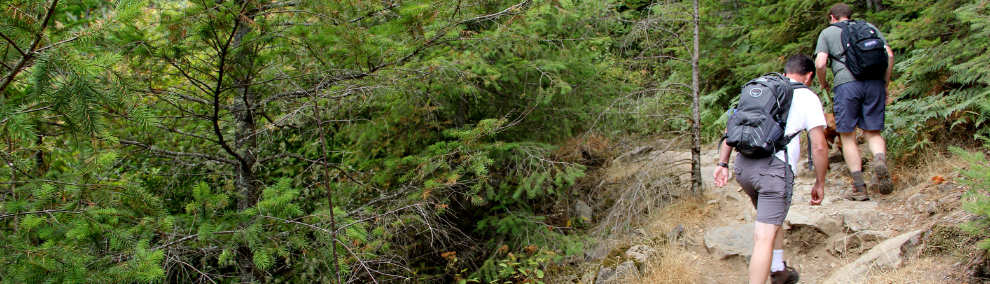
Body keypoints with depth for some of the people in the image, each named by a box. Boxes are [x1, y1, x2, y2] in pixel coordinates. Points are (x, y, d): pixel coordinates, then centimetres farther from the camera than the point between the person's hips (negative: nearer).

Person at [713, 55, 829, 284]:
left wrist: (723, 164, 15)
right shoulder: (807, 97, 7)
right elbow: (818, 147, 1)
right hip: (775, 168, -6)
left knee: (771, 218, 28)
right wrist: (819, 184, 11)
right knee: (765, 236, -6)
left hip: (743, 164, 6)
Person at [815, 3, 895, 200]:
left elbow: (820, 63, 1)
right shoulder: (869, 27, 22)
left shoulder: (828, 32, 15)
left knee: (848, 136, 6)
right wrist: (885, 84, 19)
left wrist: (823, 84, 18)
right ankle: (881, 161, -21)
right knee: (872, 133, 11)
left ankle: (859, 187, 2)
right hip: (875, 81, 3)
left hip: (847, 83, -3)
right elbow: (889, 55, 12)